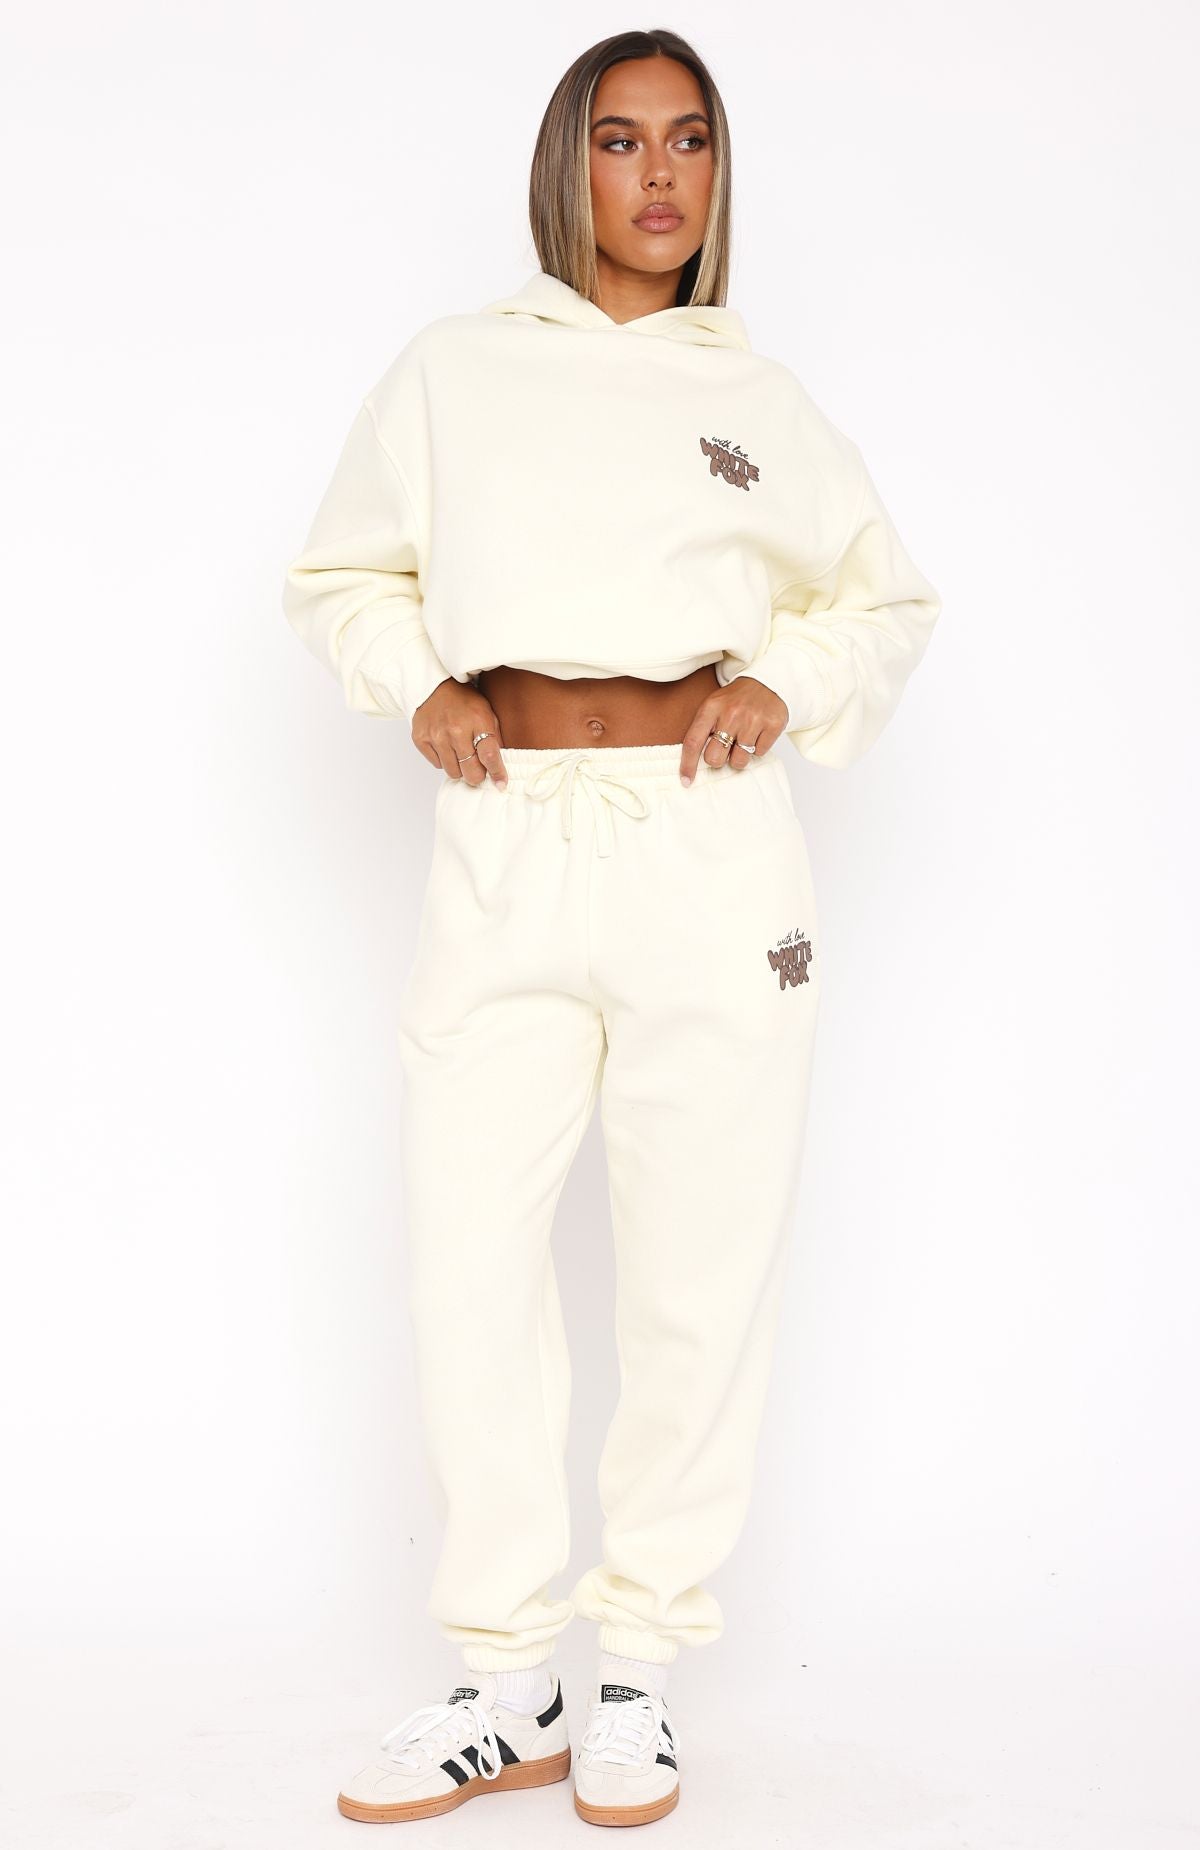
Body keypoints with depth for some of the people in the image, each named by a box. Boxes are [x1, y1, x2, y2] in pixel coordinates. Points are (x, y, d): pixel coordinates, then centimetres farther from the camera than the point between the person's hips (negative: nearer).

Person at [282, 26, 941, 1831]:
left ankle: (640, 1672, 19)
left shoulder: (757, 398, 10)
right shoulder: (453, 370, 9)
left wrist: (784, 685, 2)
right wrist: (420, 683, 1)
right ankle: (507, 1685, 15)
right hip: (504, 856, 1)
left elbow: (889, 601, 21)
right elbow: (343, 573, 20)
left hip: (710, 853, 0)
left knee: (703, 1271, 2)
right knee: (467, 1260, -1)